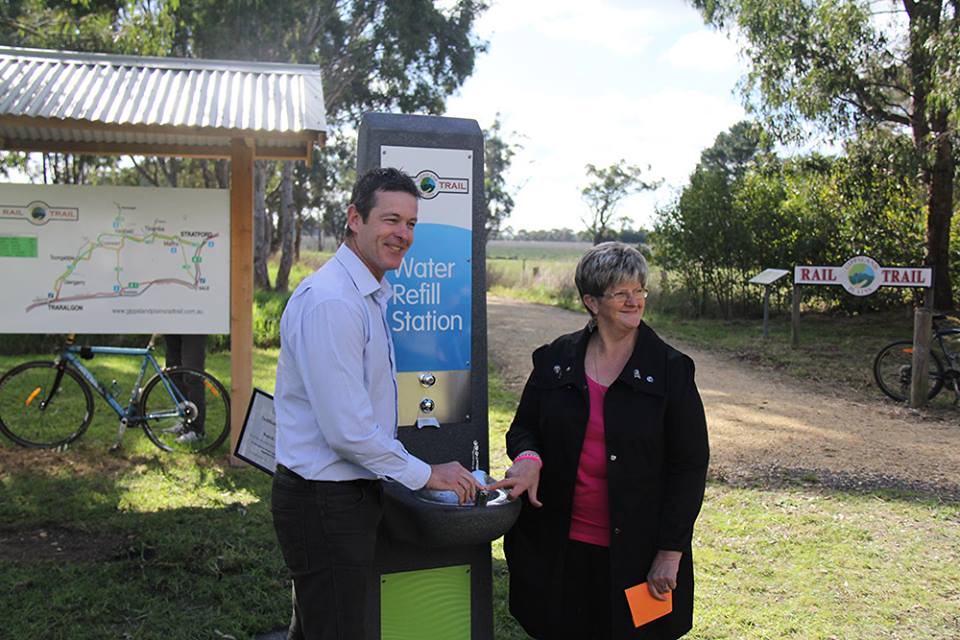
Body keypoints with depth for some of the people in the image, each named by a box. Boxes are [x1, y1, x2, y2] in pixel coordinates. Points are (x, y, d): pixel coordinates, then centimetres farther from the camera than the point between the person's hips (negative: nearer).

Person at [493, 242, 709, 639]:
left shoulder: (670, 369, -4)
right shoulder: (555, 360, 3)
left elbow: (691, 465, -3)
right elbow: (523, 427, 12)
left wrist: (670, 553, -7)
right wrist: (528, 457, -12)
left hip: (635, 553, -2)